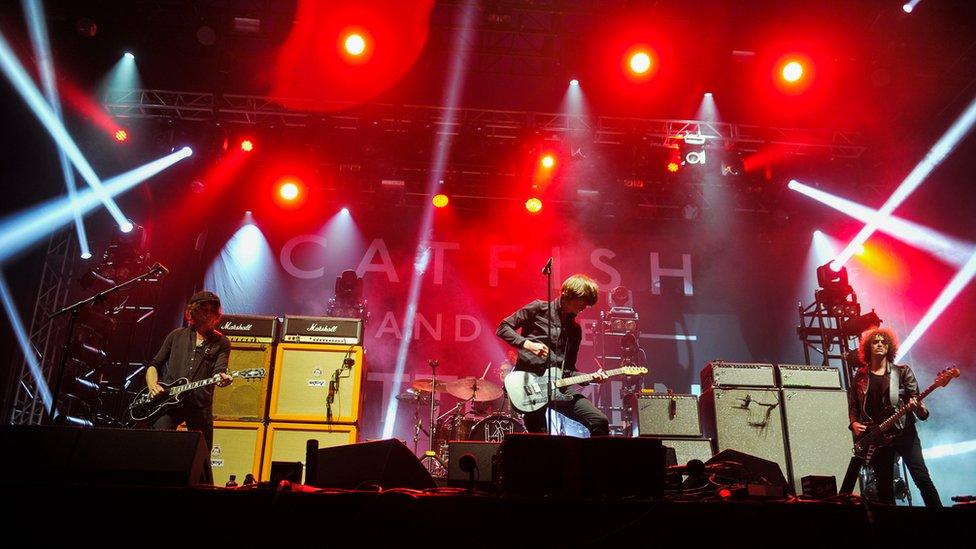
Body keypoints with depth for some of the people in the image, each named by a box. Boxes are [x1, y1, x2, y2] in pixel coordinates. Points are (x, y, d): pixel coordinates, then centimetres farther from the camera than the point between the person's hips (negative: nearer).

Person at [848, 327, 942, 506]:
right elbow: (853, 406, 13)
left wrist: (919, 408, -24)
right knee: (884, 488, 5)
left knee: (922, 478, -12)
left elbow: (915, 398, -2)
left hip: (904, 432, -2)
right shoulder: (860, 377, 9)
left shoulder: (902, 371, 4)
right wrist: (854, 423, -4)